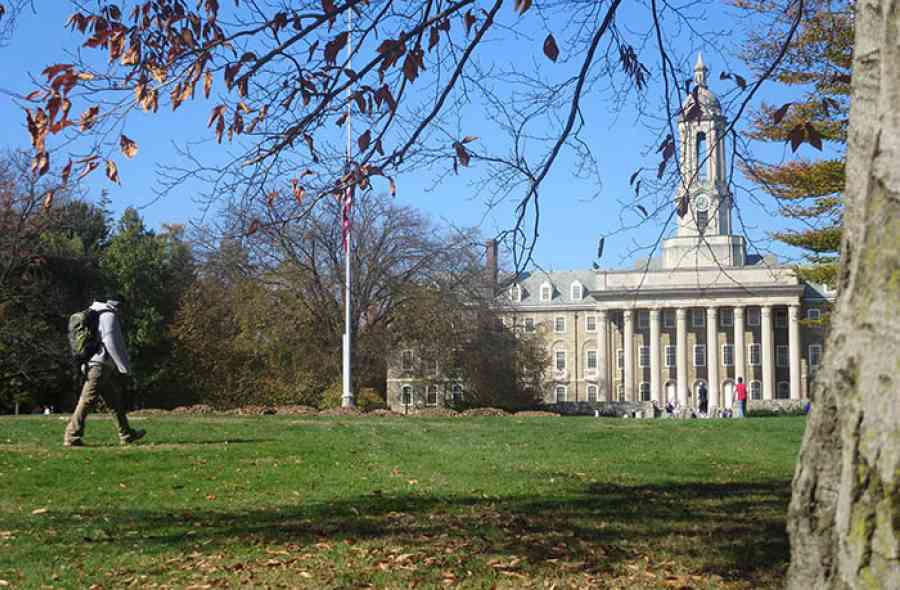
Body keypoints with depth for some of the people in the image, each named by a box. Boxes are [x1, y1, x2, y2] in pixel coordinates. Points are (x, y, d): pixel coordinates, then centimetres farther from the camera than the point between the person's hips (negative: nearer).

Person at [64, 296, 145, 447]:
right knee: (87, 401, -10)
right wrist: (123, 366, -13)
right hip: (101, 365, -10)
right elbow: (111, 342, -17)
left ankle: (126, 435, 19)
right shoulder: (109, 316, -9)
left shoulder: (95, 315, 20)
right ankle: (72, 437, -11)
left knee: (115, 401, 14)